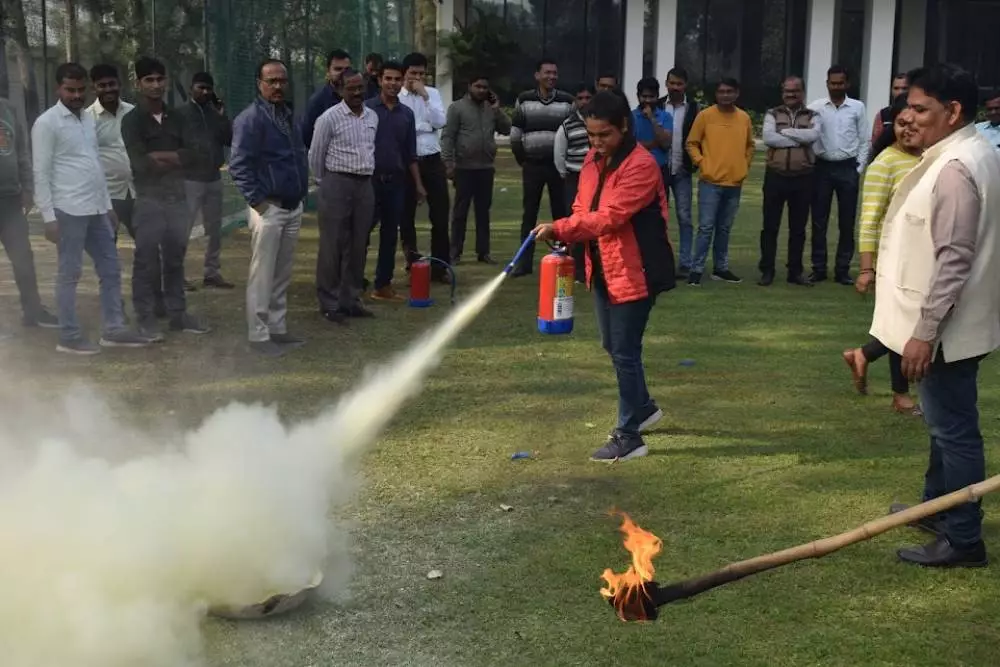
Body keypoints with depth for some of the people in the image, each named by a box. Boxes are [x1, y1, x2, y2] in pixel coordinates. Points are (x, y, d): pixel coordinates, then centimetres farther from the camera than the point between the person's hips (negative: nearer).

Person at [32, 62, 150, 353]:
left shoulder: (88, 119, 15)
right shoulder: (46, 123, -8)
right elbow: (41, 173, -11)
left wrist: (107, 204, 16)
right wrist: (48, 216, -15)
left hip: (95, 209, 8)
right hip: (68, 210, -8)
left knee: (111, 268, 9)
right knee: (69, 273, -1)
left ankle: (114, 330, 17)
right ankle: (69, 337, 7)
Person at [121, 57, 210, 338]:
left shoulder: (176, 117, 13)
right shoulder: (132, 120, -2)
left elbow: (190, 155, 2)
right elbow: (140, 163, -12)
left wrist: (160, 156, -11)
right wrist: (174, 158, -2)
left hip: (178, 197, 5)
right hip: (149, 200, -5)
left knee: (175, 259, 11)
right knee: (146, 261, -1)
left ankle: (178, 314, 18)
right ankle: (146, 319, 5)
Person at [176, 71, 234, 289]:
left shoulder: (215, 113, 10)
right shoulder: (181, 114, -6)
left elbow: (229, 140, 1)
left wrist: (222, 116, -8)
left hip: (214, 179, 6)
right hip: (190, 180, -6)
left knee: (215, 229, 11)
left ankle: (212, 273, 19)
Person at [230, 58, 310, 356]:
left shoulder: (290, 117, 14)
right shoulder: (250, 118, -12)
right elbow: (239, 165, -16)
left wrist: (302, 194, 13)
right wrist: (257, 200, -19)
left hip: (293, 207, 8)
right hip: (269, 208, -8)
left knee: (282, 275, 13)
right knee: (262, 276, -4)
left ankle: (278, 329, 21)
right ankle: (258, 335, 1)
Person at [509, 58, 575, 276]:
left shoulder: (568, 101, 1)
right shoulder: (524, 100, 2)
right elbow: (515, 135, 6)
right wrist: (521, 160, 7)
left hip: (558, 165, 0)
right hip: (533, 165, 0)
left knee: (561, 213, 4)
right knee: (529, 213, 4)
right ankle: (525, 262, 8)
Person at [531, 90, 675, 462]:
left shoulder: (641, 165, -20)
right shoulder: (594, 160, 8)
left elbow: (610, 216, -27)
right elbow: (583, 209, 13)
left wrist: (558, 229, -30)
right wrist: (568, 239, -8)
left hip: (634, 273, -9)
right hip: (603, 269, 9)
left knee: (625, 352, -5)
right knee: (612, 346, 19)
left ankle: (629, 436, 5)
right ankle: (643, 408, 40)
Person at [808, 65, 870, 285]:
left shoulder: (858, 107, 3)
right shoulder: (816, 107, 1)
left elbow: (864, 141, 5)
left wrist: (859, 168, -1)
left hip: (848, 168, 0)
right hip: (822, 167, 0)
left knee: (847, 222, 5)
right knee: (819, 221, 4)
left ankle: (842, 269, 12)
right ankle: (819, 268, 12)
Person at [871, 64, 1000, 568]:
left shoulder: (955, 168, -22)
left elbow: (954, 260, -26)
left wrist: (925, 332, -25)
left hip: (947, 327, -11)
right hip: (949, 322, 11)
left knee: (954, 430, -2)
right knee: (945, 423, 22)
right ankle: (937, 506, 38)